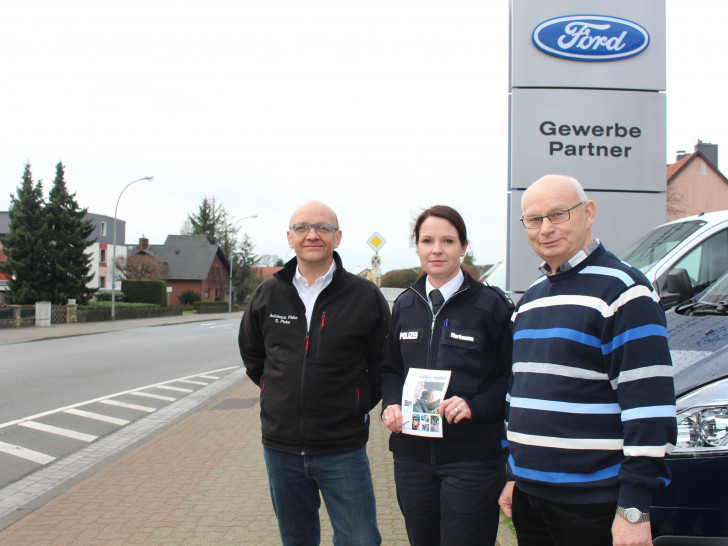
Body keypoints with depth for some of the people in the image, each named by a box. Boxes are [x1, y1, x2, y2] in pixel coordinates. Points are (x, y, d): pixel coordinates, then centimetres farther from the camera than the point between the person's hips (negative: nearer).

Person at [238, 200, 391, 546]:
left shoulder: (366, 297, -6)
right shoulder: (267, 295, 3)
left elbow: (384, 365, 4)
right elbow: (252, 355, 18)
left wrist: (358, 407, -1)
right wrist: (283, 394, 11)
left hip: (342, 450, -3)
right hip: (280, 448, 3)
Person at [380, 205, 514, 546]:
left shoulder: (490, 304, -5)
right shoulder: (405, 304, 10)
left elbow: (509, 377, -4)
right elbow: (390, 368, 17)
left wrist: (474, 405, -20)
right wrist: (392, 404, -2)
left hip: (471, 457, -4)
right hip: (412, 453, 5)